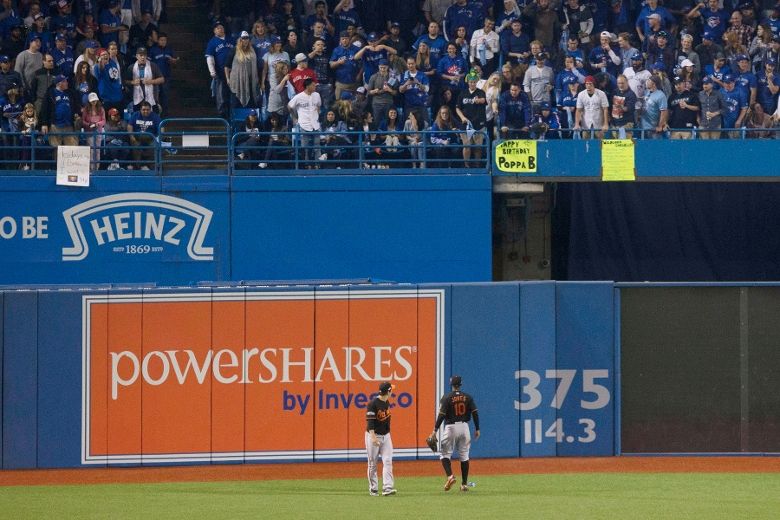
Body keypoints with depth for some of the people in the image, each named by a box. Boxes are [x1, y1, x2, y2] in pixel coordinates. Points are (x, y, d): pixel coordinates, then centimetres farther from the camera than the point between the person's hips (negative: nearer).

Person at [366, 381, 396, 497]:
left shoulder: (386, 402, 8)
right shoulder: (373, 403, -15)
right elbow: (370, 421, -19)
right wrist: (373, 437, -27)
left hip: (386, 436, 6)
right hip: (374, 435, -6)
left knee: (388, 461, -7)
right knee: (372, 464, 2)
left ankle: (387, 488, -13)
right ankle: (373, 489, 11)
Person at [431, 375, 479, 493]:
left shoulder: (446, 398, -6)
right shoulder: (468, 397, 4)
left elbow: (441, 415, -12)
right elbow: (475, 413, 1)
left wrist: (435, 430, -10)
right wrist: (477, 429, 8)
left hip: (451, 427, -3)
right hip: (464, 427, 3)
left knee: (445, 453, 5)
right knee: (464, 456, 9)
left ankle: (450, 475, -19)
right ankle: (464, 483, 9)